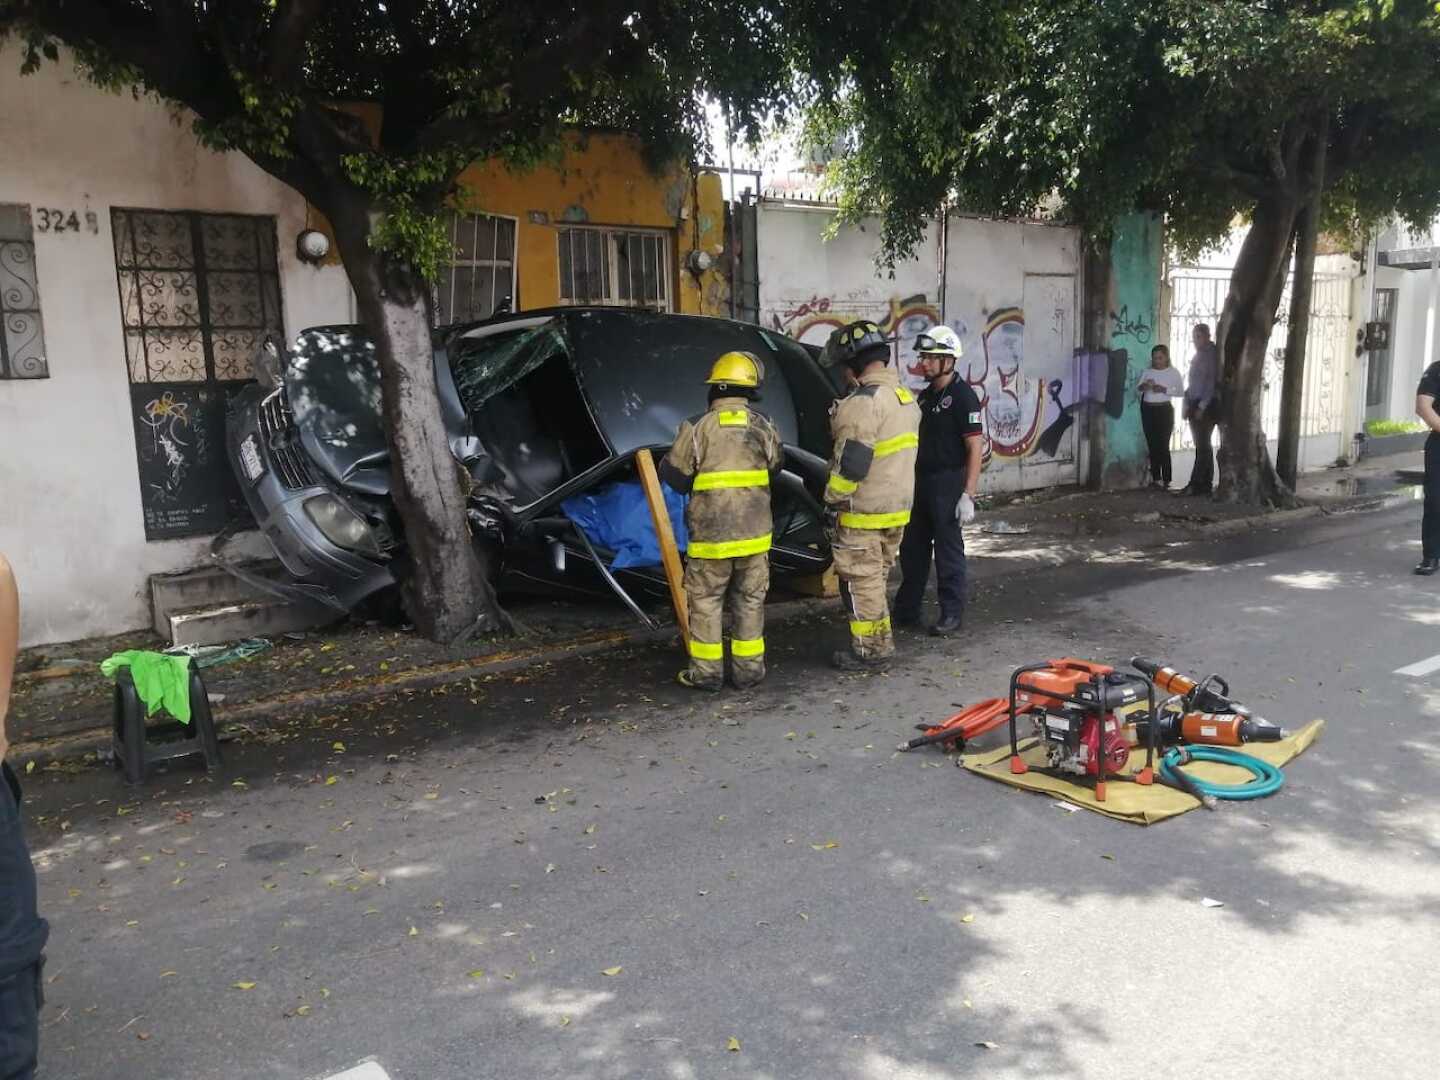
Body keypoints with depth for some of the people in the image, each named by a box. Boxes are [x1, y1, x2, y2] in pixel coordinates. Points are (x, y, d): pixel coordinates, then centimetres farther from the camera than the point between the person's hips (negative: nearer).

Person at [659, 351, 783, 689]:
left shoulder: (697, 427, -10)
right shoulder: (764, 426, -1)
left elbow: (675, 475, -4)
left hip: (710, 532, -2)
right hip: (754, 531, 3)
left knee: (705, 601, 9)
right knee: (750, 600, 14)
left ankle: (706, 671, 12)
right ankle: (748, 669, 19)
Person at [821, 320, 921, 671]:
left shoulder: (863, 401, -19)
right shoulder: (906, 396, 12)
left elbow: (851, 462, -22)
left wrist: (832, 503, -13)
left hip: (863, 512, -9)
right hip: (897, 507, 9)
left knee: (860, 581, 1)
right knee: (876, 579, 19)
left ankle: (870, 652, 8)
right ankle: (882, 642, 28)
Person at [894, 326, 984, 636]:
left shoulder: (963, 396, -13)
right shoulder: (925, 395, 12)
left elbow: (975, 449, -16)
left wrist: (968, 496, -22)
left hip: (948, 484, -8)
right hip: (921, 482, 8)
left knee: (948, 550, 1)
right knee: (912, 549, 13)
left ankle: (952, 613, 13)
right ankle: (906, 610, 25)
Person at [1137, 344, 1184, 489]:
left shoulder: (1173, 372, 2)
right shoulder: (1148, 371, 11)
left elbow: (1181, 391, -5)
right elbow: (1137, 390, 6)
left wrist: (1164, 390, -17)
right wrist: (1142, 387, -15)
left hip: (1164, 410, -4)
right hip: (1148, 410, 4)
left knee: (1163, 445, -8)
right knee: (1152, 445, 4)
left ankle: (1166, 480, -5)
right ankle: (1155, 478, 11)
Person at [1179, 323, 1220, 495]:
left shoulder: (1213, 354, -8)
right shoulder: (1197, 356, 17)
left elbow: (1213, 381, -14)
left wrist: (1202, 406, -18)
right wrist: (1187, 405, 12)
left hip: (1208, 406, -8)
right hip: (1195, 406, 8)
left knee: (1202, 445, -9)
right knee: (1203, 445, 9)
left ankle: (1197, 484, -11)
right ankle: (1206, 484, 12)